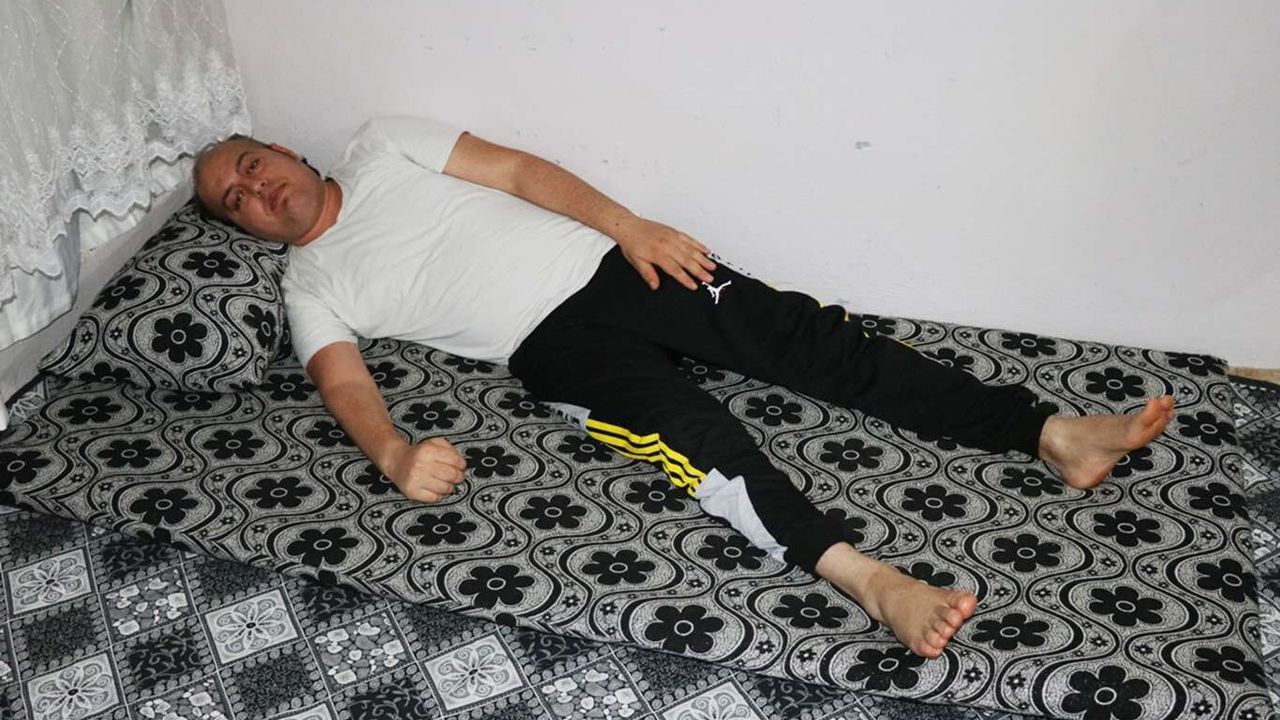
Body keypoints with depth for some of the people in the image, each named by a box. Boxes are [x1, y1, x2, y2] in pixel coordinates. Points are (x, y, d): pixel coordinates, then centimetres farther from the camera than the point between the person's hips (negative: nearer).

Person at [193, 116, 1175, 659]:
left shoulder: (381, 143, 16)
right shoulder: (311, 288, 12)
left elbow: (518, 170, 9)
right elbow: (346, 384, -4)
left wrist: (631, 225, -4)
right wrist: (396, 455, -27)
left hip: (605, 261, 2)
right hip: (550, 342, -2)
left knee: (802, 336, -12)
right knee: (687, 428, -29)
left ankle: (1052, 434, -14)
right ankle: (866, 577, -44)